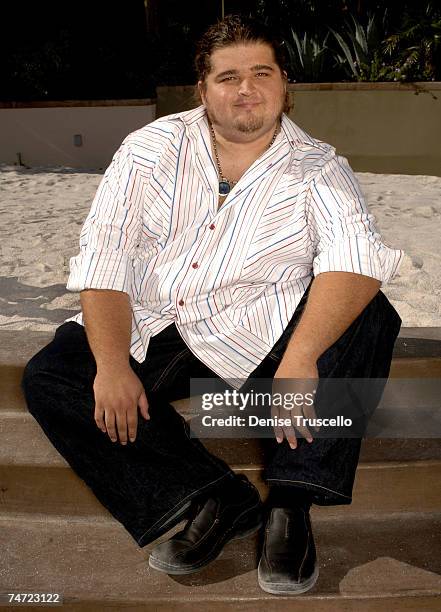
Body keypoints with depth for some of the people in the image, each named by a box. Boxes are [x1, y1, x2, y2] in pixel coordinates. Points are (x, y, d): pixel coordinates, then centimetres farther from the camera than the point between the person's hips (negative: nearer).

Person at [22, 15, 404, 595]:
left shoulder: (318, 167, -2)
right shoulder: (151, 149, 1)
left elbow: (357, 257, -20)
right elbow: (102, 257, -6)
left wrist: (300, 357, -36)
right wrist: (112, 367, -20)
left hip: (259, 335, -1)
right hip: (150, 330, 2)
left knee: (370, 319, -23)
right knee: (48, 378, -15)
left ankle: (293, 502, -20)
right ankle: (214, 498, -20)